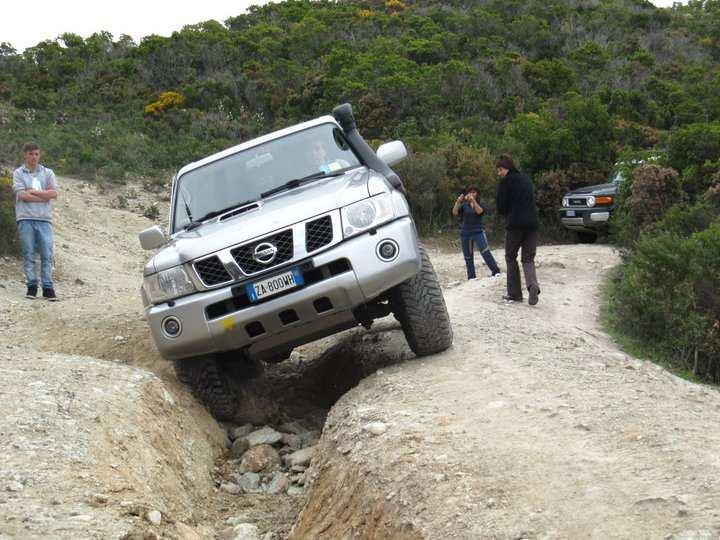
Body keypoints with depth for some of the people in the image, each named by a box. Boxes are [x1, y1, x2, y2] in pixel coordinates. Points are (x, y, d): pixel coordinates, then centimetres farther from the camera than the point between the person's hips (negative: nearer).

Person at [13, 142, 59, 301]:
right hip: (25, 218, -1)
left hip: (44, 218, 1)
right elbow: (22, 195, -7)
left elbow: (54, 193, -1)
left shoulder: (48, 173, 12)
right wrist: (44, 196, -5)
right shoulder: (18, 173, 7)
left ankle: (48, 287, -1)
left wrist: (33, 191, -6)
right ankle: (32, 285, 7)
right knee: (28, 254, 0)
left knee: (47, 254, -4)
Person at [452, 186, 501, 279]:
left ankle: (496, 272, -18)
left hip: (478, 232, -3)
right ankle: (471, 278, 11)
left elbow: (479, 211, -18)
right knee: (468, 257, 4)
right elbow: (455, 213, -7)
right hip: (465, 234, 3)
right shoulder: (464, 205, 8)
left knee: (485, 252, -20)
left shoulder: (480, 205, 5)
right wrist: (458, 201, -22)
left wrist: (473, 200, -27)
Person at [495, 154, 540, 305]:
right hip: (532, 223, 5)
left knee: (511, 258, 11)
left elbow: (501, 207, -4)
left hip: (515, 224, -5)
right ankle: (532, 285, -19)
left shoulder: (505, 181, -3)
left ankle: (515, 293, 10)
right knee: (528, 258, 8)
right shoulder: (526, 178, 17)